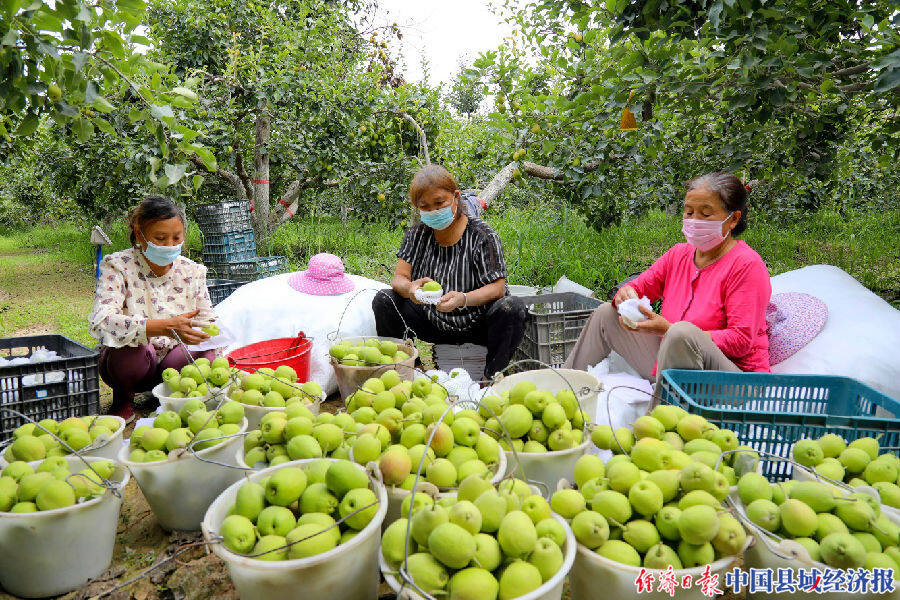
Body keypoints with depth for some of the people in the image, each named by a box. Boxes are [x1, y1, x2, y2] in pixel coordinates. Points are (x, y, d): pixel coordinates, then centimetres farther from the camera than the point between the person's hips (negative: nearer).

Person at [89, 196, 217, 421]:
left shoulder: (192, 271, -1)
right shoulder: (118, 266, -14)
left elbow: (207, 320, 1)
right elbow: (100, 323, -30)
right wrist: (165, 327, -44)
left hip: (174, 360, 3)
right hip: (128, 362, -3)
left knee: (204, 357, -28)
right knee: (132, 347, -35)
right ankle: (122, 399, -1)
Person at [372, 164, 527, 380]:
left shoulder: (482, 235, -12)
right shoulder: (417, 233, 1)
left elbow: (498, 288, -17)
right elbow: (399, 277, -5)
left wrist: (463, 299, -38)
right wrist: (409, 288, -31)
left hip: (478, 326, -3)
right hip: (434, 325, 4)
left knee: (512, 308, -32)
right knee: (384, 301, -13)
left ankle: (491, 377, -20)